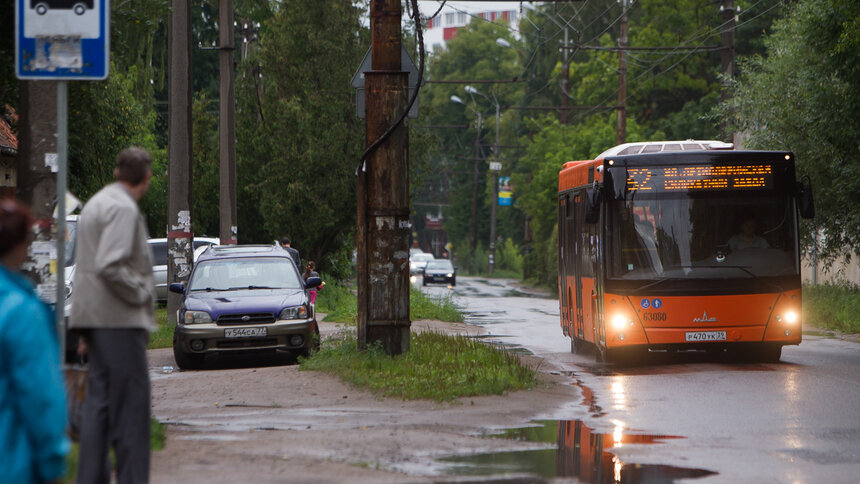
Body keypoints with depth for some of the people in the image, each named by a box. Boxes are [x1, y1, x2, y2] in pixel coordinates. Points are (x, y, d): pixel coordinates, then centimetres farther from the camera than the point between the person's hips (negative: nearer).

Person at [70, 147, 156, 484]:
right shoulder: (123, 208, -13)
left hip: (95, 317, 10)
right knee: (130, 404, -7)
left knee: (99, 400, 10)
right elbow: (110, 266, -25)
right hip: (119, 318, -10)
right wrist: (141, 294, -11)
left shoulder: (97, 203, 19)